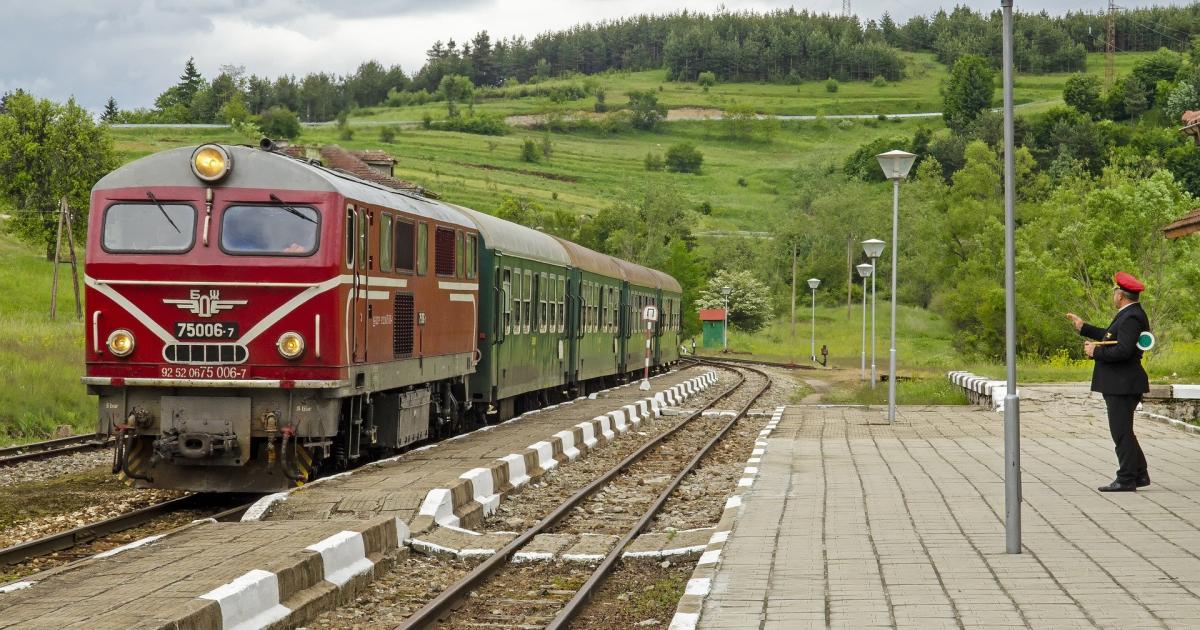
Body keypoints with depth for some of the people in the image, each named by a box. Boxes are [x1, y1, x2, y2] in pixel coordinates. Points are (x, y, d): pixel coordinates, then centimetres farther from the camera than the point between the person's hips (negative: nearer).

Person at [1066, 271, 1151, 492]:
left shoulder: (1131, 318, -18)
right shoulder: (1131, 314, 15)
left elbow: (1123, 350, -27)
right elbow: (1111, 336, 27)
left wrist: (1095, 352, -16)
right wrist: (1084, 328, 30)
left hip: (1123, 386, -11)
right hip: (1120, 385, 11)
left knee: (1122, 432, -6)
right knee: (1123, 432, 17)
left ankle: (1126, 479, -2)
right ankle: (1140, 475, 22)